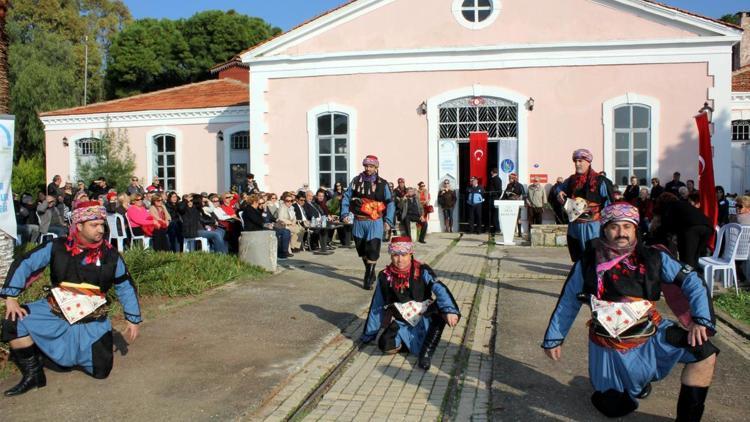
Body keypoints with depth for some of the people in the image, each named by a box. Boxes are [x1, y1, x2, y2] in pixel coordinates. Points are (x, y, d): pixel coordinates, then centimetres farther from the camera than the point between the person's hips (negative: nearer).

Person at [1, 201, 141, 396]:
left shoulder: (110, 255, -11)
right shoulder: (57, 247, -12)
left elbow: (126, 287, 0)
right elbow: (24, 265, -5)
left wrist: (133, 320, 1)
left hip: (92, 322, 0)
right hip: (55, 312, 1)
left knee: (101, 371, -2)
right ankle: (33, 375, -4)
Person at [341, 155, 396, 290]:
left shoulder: (382, 184, -1)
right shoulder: (356, 181, 4)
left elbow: (390, 203, 0)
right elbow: (346, 197, 8)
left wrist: (388, 221, -8)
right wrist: (345, 213, -3)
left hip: (375, 222, -3)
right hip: (359, 222, 3)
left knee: (372, 251, -8)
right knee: (362, 250, 14)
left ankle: (368, 279, 0)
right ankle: (371, 273, 34)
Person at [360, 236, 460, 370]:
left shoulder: (422, 271, -10)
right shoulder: (385, 276, -5)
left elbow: (440, 289, -25)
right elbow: (377, 307, 4)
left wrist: (450, 310, -45)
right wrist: (368, 336, 10)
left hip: (423, 319, -1)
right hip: (400, 323, 1)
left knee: (441, 310, -32)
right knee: (385, 345, -27)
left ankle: (426, 353, -17)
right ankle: (411, 343, 5)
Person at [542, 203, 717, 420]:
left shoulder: (653, 258, -7)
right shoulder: (587, 263, -9)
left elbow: (691, 281, -3)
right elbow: (567, 302, 0)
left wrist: (701, 319, -18)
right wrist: (553, 338, 5)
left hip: (652, 334, 1)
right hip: (610, 346, -1)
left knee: (704, 352, -19)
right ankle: (637, 381, 40)